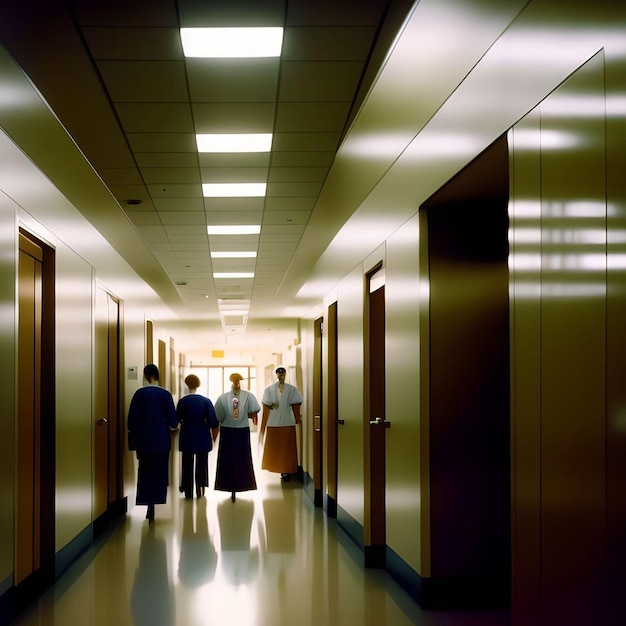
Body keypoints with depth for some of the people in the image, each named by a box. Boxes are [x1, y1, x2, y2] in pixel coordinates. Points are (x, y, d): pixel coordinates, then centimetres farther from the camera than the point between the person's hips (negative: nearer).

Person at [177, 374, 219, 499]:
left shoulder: (182, 401, -8)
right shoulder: (206, 401, -6)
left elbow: (177, 420, -3)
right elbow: (214, 422, -5)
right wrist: (213, 437, 6)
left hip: (187, 437, 0)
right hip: (203, 437, 0)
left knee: (187, 464, 8)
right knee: (201, 464, 10)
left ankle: (188, 491, 9)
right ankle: (200, 490, 10)